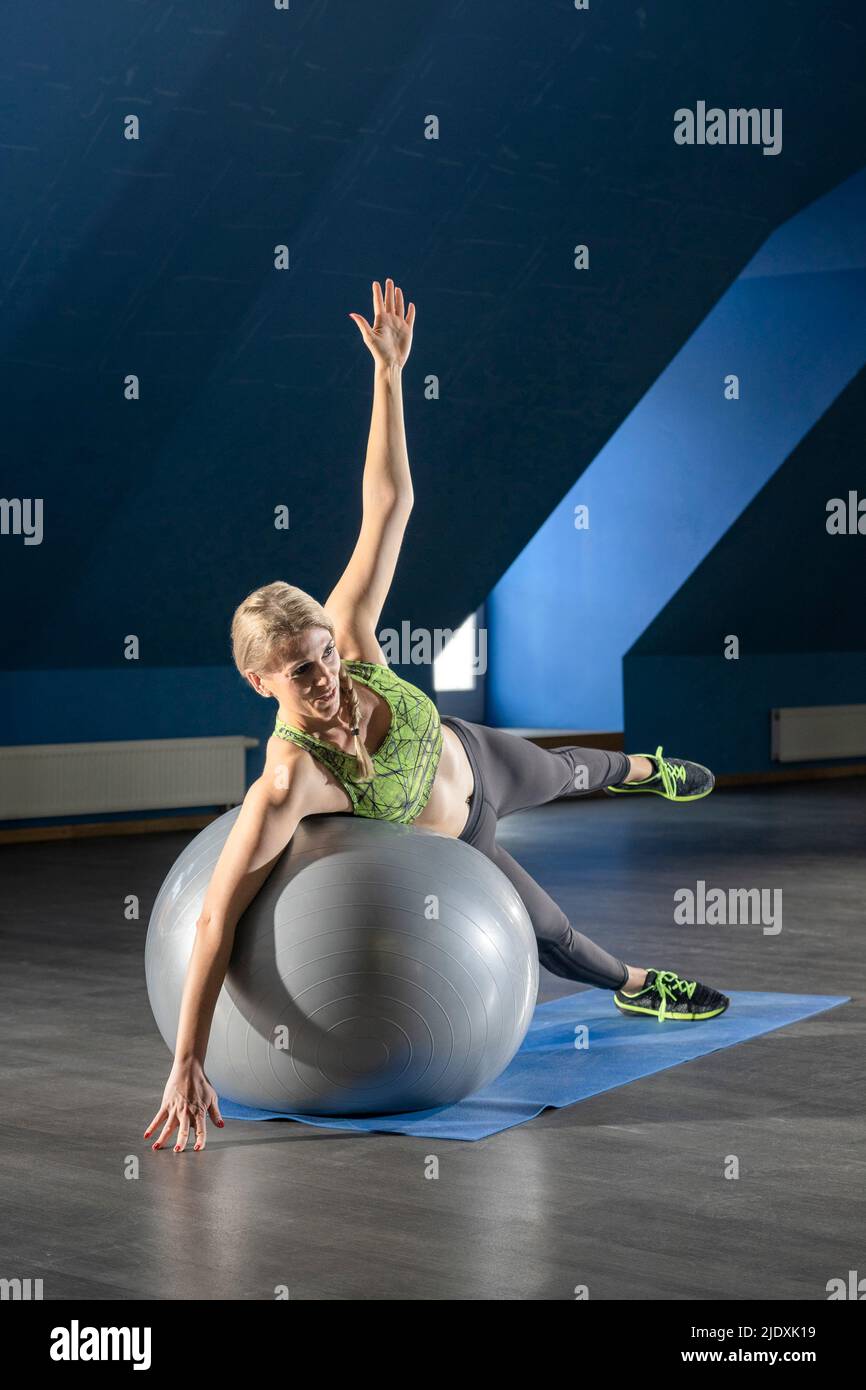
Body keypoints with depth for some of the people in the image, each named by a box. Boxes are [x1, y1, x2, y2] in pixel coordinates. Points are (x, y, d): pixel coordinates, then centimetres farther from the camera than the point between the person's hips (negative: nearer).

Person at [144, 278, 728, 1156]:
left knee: (565, 773, 36)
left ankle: (639, 771, 74)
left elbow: (389, 503, -31)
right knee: (548, 934, 21)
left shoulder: (344, 635, -35)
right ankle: (634, 988, 58)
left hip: (473, 758, 4)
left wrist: (388, 372, -38)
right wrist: (187, 1066, -48)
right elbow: (217, 918, -47)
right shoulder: (289, 781, -47)